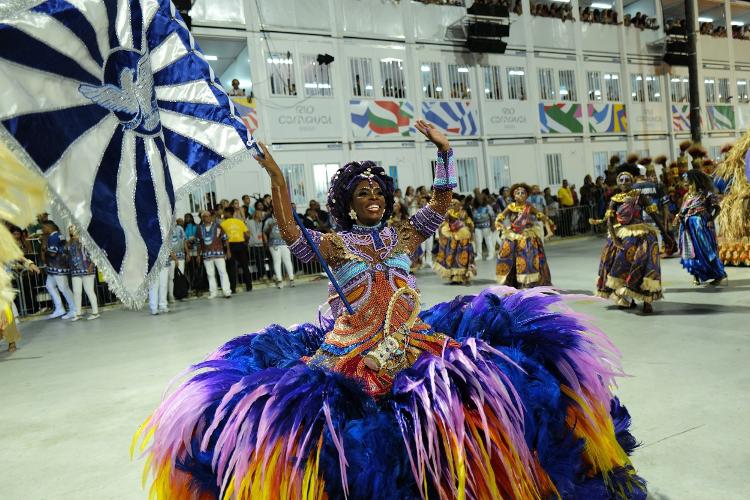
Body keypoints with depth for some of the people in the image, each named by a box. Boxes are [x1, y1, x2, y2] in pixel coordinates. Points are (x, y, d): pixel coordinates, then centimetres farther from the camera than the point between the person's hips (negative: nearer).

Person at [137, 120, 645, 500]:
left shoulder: (404, 235, 13)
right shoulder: (334, 245, 4)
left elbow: (442, 202, 6)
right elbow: (292, 235, -12)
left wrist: (444, 150, -3)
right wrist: (276, 176, -19)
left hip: (414, 342, 2)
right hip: (352, 352, -2)